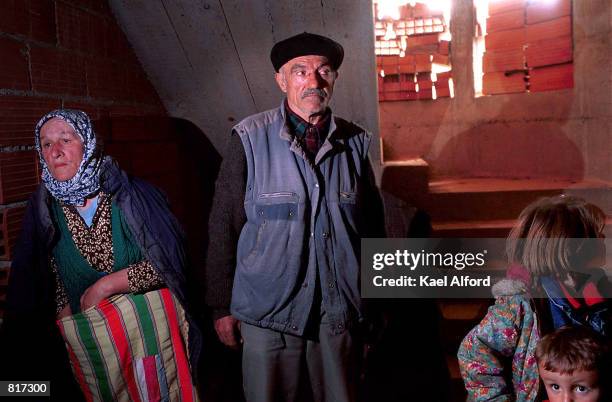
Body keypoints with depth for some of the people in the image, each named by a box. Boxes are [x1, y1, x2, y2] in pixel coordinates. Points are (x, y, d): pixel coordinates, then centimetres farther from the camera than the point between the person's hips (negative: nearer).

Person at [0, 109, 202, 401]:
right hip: (86, 345, 2)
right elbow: (28, 293, 4)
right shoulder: (42, 210, 0)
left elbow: (167, 261, -12)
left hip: (151, 329, -1)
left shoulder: (132, 194, -8)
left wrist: (104, 286, -15)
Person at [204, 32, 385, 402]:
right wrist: (222, 306, -2)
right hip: (267, 314, -2)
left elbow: (373, 226, 9)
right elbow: (224, 227, -4)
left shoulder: (355, 142, 1)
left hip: (340, 314, 3)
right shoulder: (250, 139, -7)